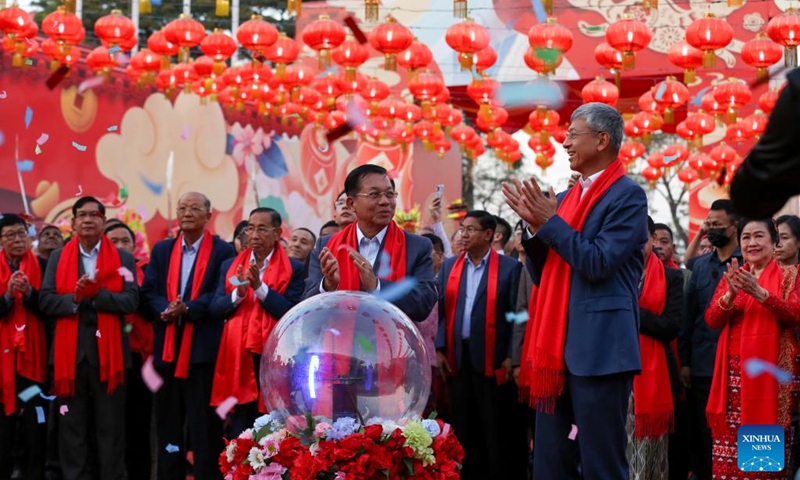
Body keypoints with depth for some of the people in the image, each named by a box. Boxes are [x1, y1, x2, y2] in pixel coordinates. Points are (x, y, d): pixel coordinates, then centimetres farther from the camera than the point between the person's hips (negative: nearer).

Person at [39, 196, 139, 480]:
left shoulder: (123, 259, 5)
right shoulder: (58, 258, 10)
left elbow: (131, 301, -6)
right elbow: (45, 301, 1)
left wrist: (97, 293, -18)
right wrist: (74, 298, -16)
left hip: (108, 352, -1)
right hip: (70, 352, 1)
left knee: (111, 427, 2)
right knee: (73, 428, 5)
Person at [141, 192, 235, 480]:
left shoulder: (223, 251, 0)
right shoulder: (161, 250, 14)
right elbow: (148, 293, 6)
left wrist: (187, 308, -21)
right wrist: (166, 308, -15)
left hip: (204, 349, -5)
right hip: (167, 348, 5)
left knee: (204, 425, -3)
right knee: (167, 423, 9)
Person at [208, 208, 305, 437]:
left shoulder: (293, 269, 0)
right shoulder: (230, 266, 13)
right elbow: (215, 309, 6)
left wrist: (260, 286, -16)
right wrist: (238, 293, -12)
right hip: (238, 357, 3)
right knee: (238, 431, 5)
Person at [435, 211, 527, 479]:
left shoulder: (510, 268, -2)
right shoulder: (450, 266, 12)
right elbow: (441, 310, 10)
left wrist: (512, 357, -11)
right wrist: (440, 348, 1)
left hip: (492, 359, -5)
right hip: (457, 357, 5)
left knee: (498, 432, -1)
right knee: (463, 429, 10)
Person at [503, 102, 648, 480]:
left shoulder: (627, 196, -6)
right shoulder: (567, 198, 17)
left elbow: (598, 263, -16)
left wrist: (550, 222, -11)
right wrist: (534, 225, 2)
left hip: (599, 349, -8)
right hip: (557, 349, 8)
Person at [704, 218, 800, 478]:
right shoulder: (731, 275, 16)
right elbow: (712, 320, 5)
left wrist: (759, 293, -21)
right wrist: (730, 295, -14)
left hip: (770, 369, -3)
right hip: (735, 370, 3)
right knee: (730, 438, -5)